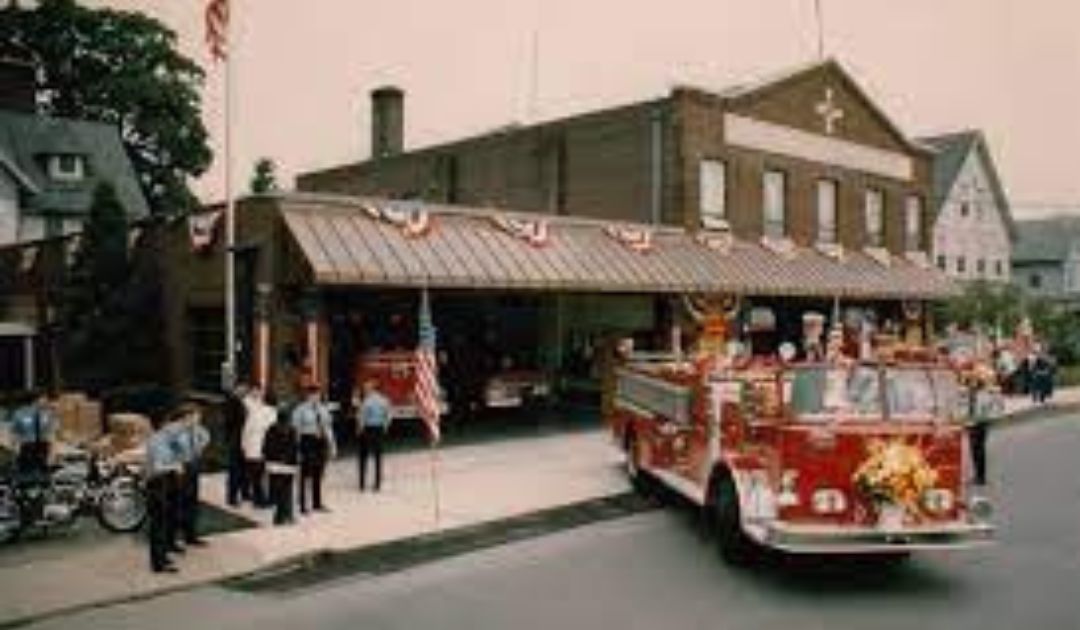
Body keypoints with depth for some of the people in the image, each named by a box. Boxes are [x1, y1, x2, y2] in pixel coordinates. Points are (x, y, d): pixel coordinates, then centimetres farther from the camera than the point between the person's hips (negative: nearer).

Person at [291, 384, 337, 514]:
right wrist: (297, 449, -11)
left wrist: (332, 446, 13)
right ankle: (303, 506, 5)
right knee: (305, 475, -2)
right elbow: (296, 430, -9)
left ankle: (317, 503, 25)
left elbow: (328, 428, 14)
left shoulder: (323, 409, 10)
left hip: (321, 442, 6)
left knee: (318, 475, 14)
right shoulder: (300, 410, -8)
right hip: (307, 441, -6)